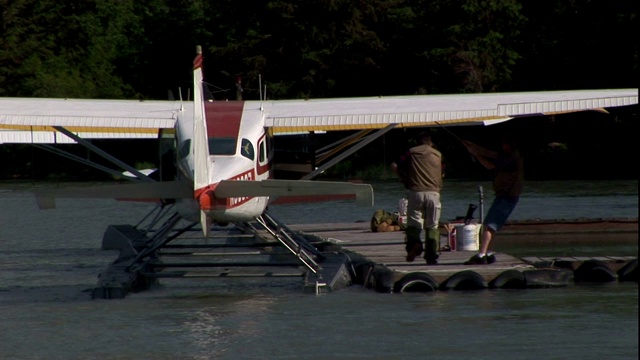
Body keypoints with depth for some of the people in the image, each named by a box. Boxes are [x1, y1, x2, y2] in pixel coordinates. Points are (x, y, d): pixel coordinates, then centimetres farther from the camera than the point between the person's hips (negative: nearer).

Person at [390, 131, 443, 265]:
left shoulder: (412, 152, 8)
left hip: (416, 191, -1)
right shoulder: (438, 154, 15)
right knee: (432, 226, 6)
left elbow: (394, 166, 3)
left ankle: (414, 243, -26)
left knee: (413, 222, 3)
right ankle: (432, 256, 1)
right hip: (433, 192, 1)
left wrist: (403, 179, 16)